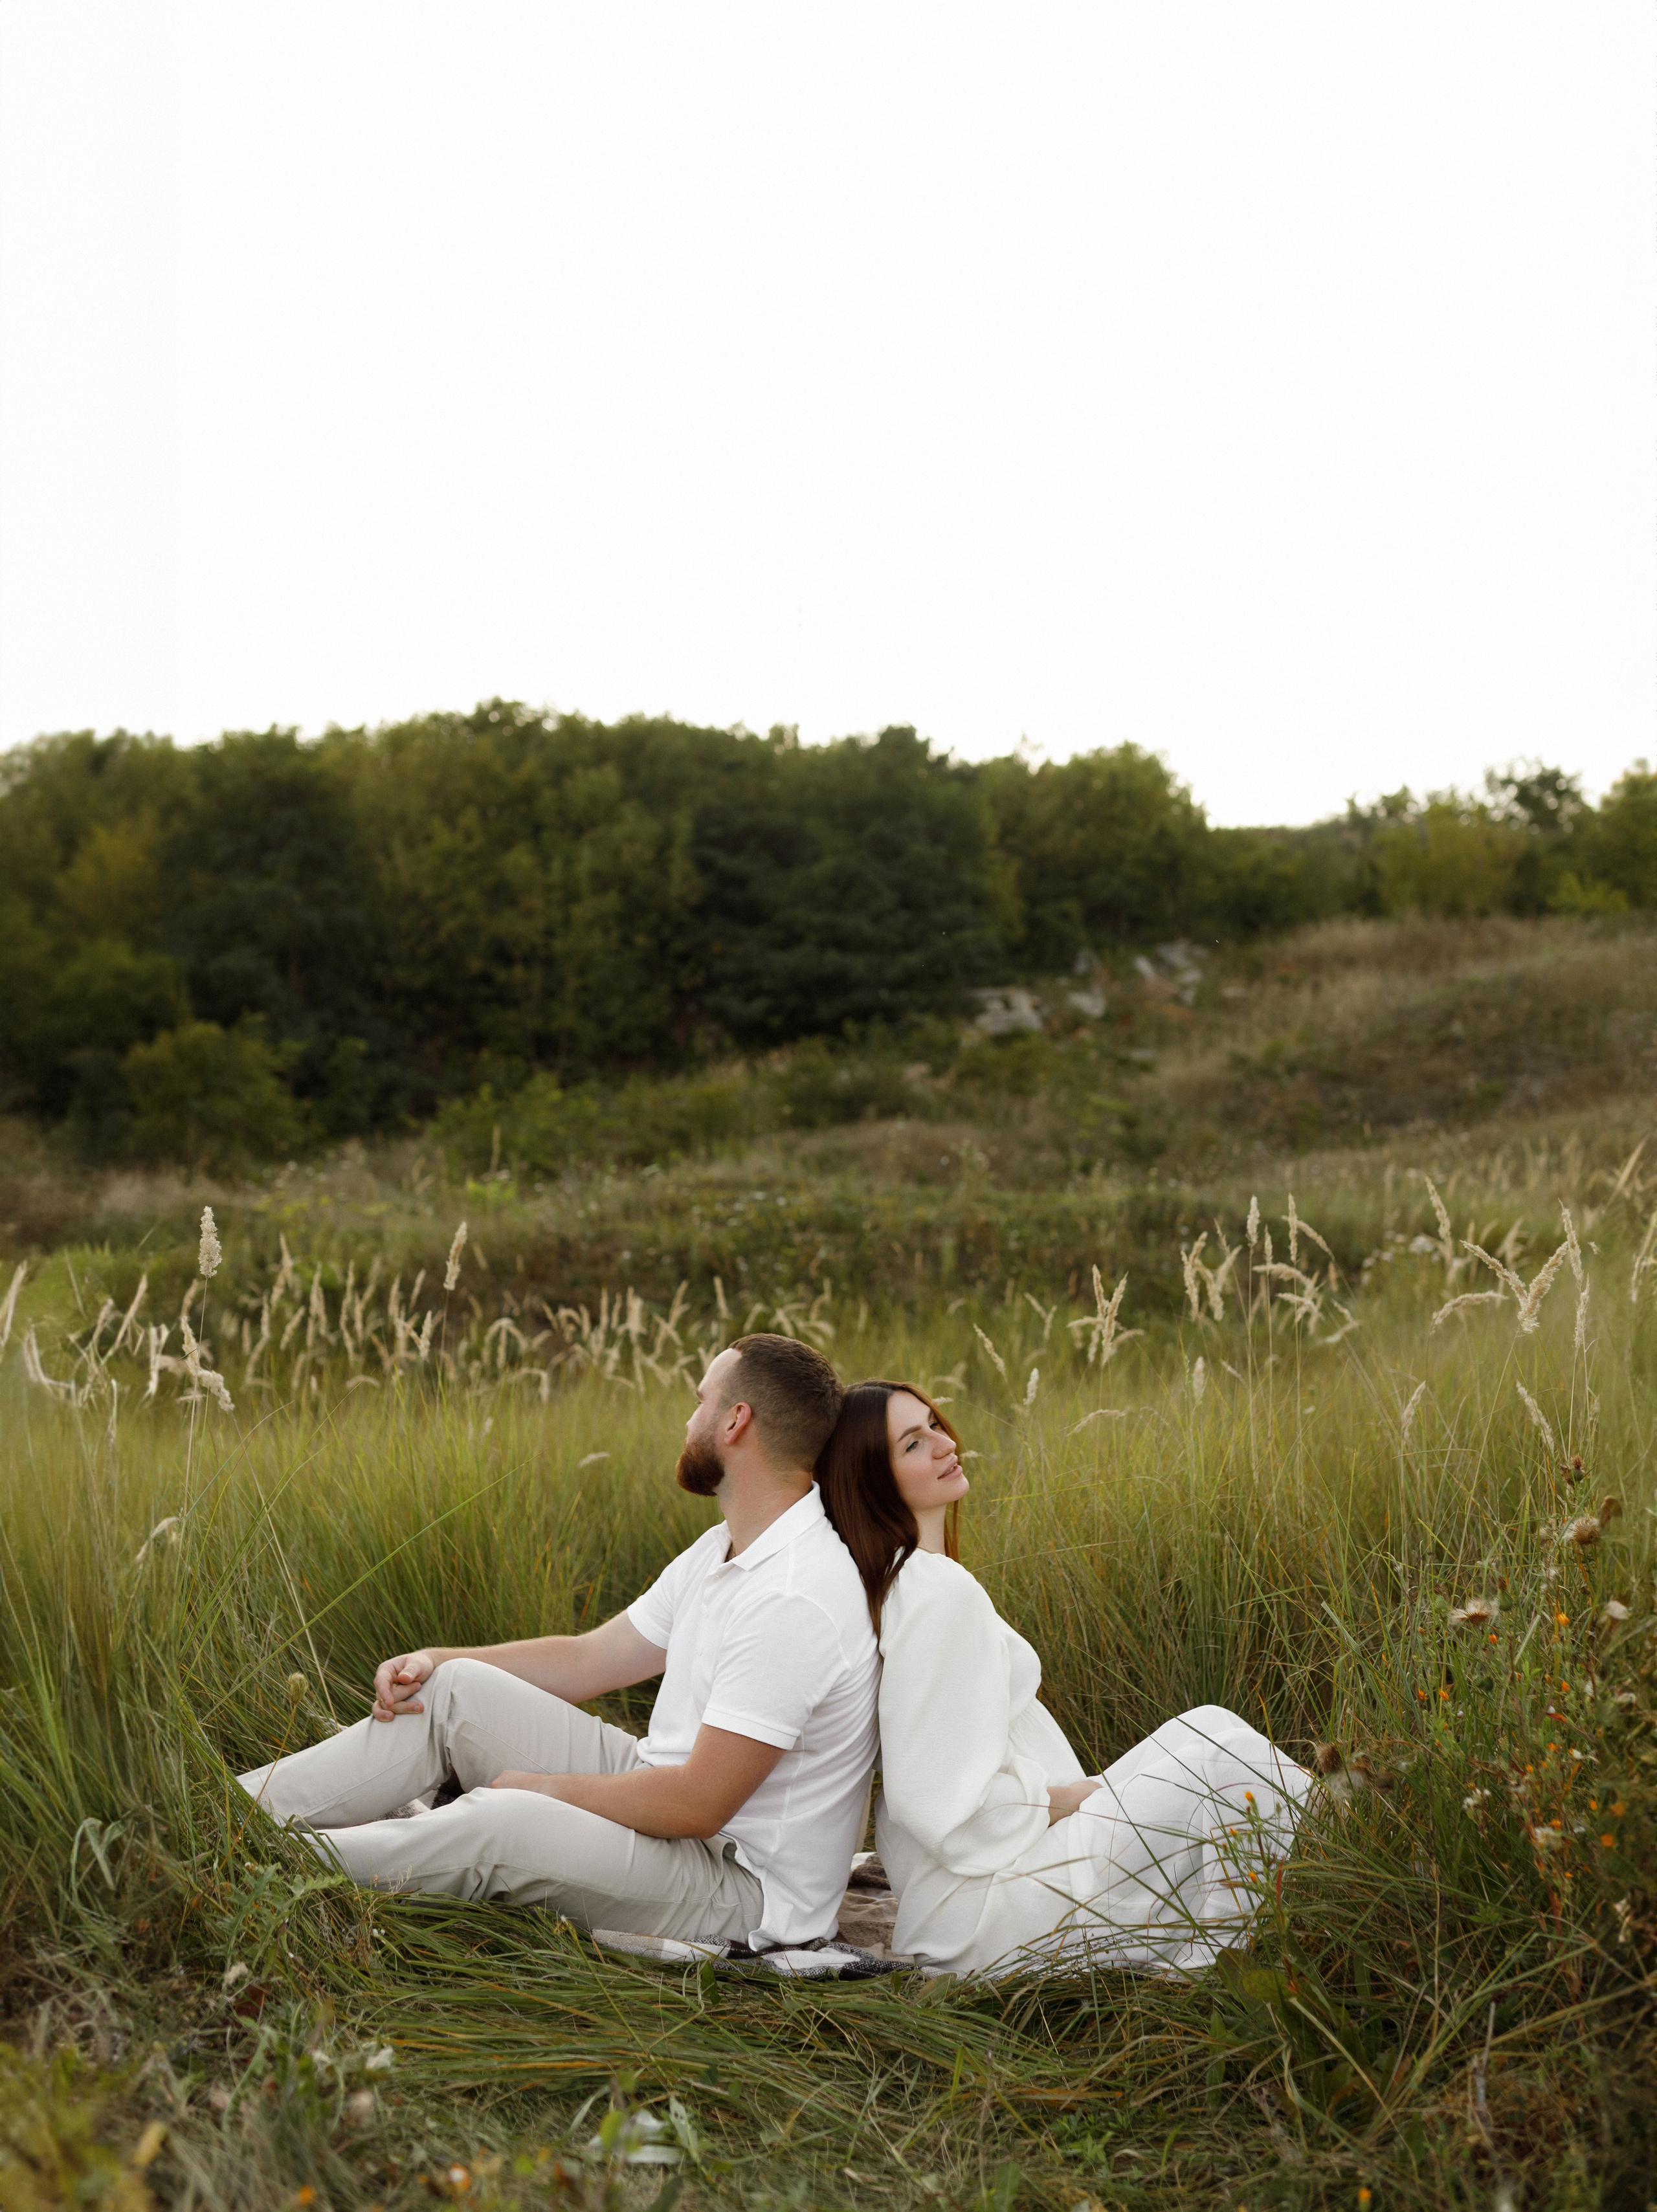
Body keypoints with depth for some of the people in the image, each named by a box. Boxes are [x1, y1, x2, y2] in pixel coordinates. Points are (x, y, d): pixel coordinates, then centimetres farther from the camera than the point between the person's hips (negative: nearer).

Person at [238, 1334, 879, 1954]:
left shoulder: (796, 1601, -25)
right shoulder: (727, 1549, 10)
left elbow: (698, 1805, -26)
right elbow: (590, 1658, 15)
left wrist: (543, 1788, -13)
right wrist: (435, 1660, 4)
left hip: (746, 1888, -10)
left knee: (505, 1823, -32)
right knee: (453, 1689, 2)